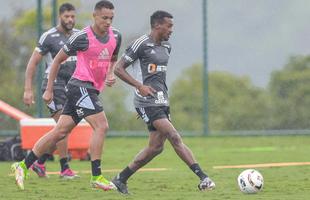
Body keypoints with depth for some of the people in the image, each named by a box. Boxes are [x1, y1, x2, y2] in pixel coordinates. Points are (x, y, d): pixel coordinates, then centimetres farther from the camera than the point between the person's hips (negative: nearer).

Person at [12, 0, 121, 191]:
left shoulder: (116, 36, 8)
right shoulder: (82, 37, -11)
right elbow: (58, 59, -1)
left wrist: (110, 74, 5)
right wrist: (49, 89, 1)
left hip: (92, 90, 7)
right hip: (81, 86, -7)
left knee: (60, 131, 7)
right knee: (101, 126, -18)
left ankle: (23, 166, 13)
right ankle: (96, 177, -15)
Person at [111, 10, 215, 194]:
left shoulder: (166, 47, 16)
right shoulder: (141, 44, -9)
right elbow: (118, 68, -8)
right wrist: (140, 86, -17)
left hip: (162, 102, 9)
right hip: (147, 102, -9)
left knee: (156, 147, 7)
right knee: (175, 137, -16)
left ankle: (121, 179, 18)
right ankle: (203, 178, -21)